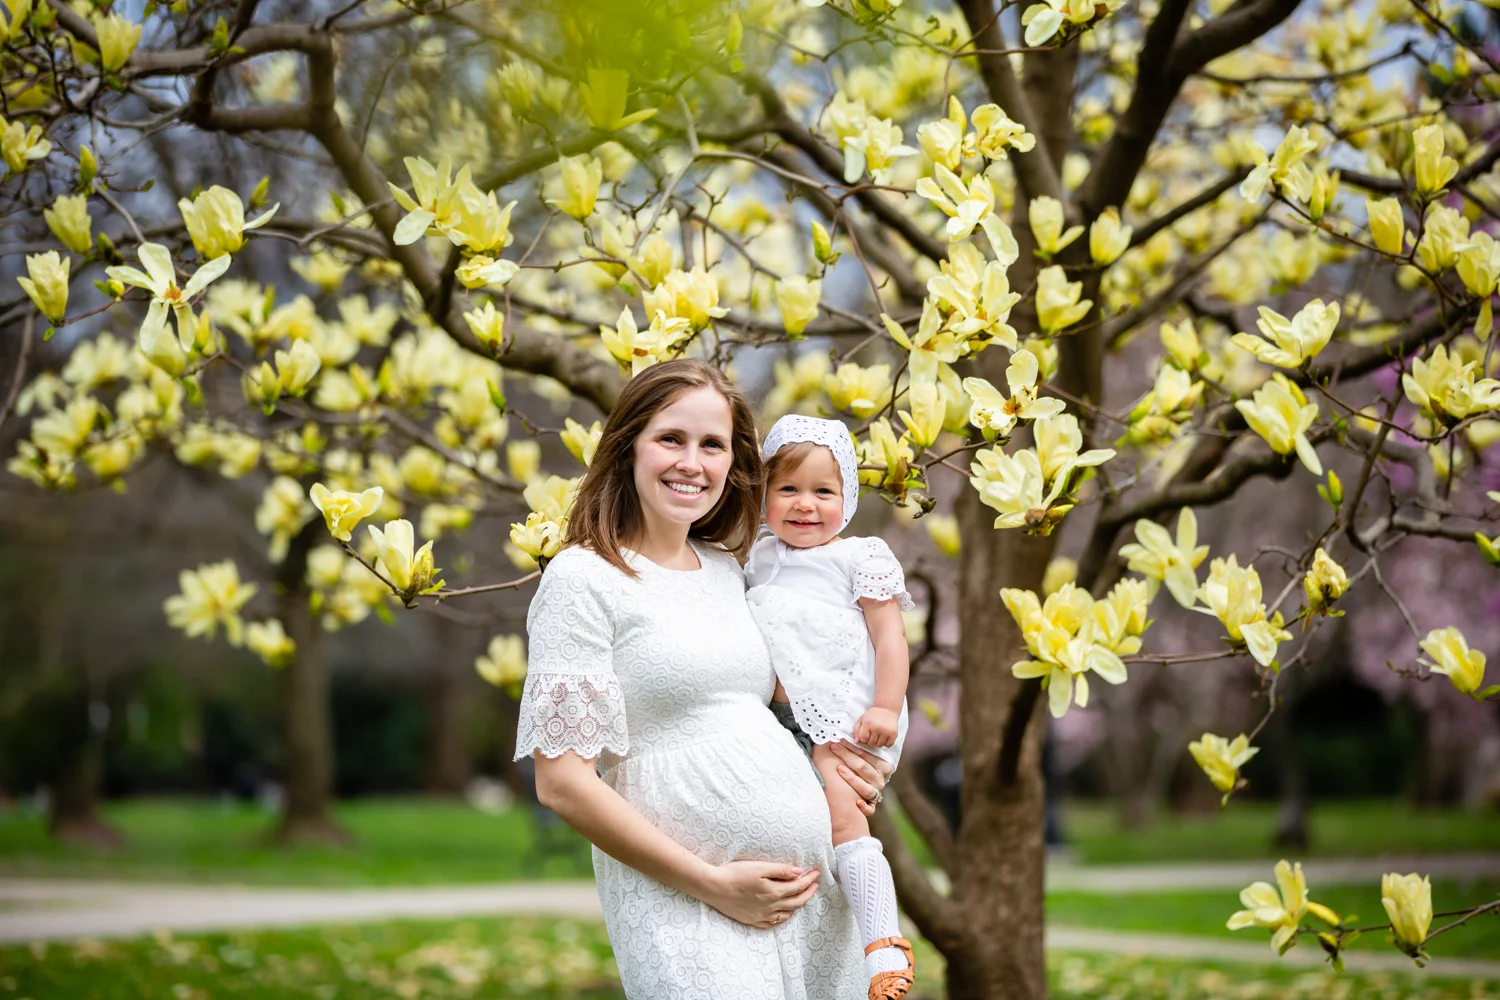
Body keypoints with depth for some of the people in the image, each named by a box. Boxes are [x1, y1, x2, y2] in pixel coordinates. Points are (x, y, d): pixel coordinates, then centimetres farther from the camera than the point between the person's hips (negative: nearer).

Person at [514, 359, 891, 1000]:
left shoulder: (726, 568, 14)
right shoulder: (585, 577, -6)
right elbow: (561, 781, -11)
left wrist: (852, 764, 7)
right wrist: (713, 885, -13)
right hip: (683, 903, -7)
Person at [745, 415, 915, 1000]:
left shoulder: (861, 558, 1)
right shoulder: (759, 557, 16)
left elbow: (890, 638, -4)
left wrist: (885, 709, -13)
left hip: (848, 721, -7)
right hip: (784, 719, 7)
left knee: (841, 817, -19)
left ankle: (885, 946, -19)